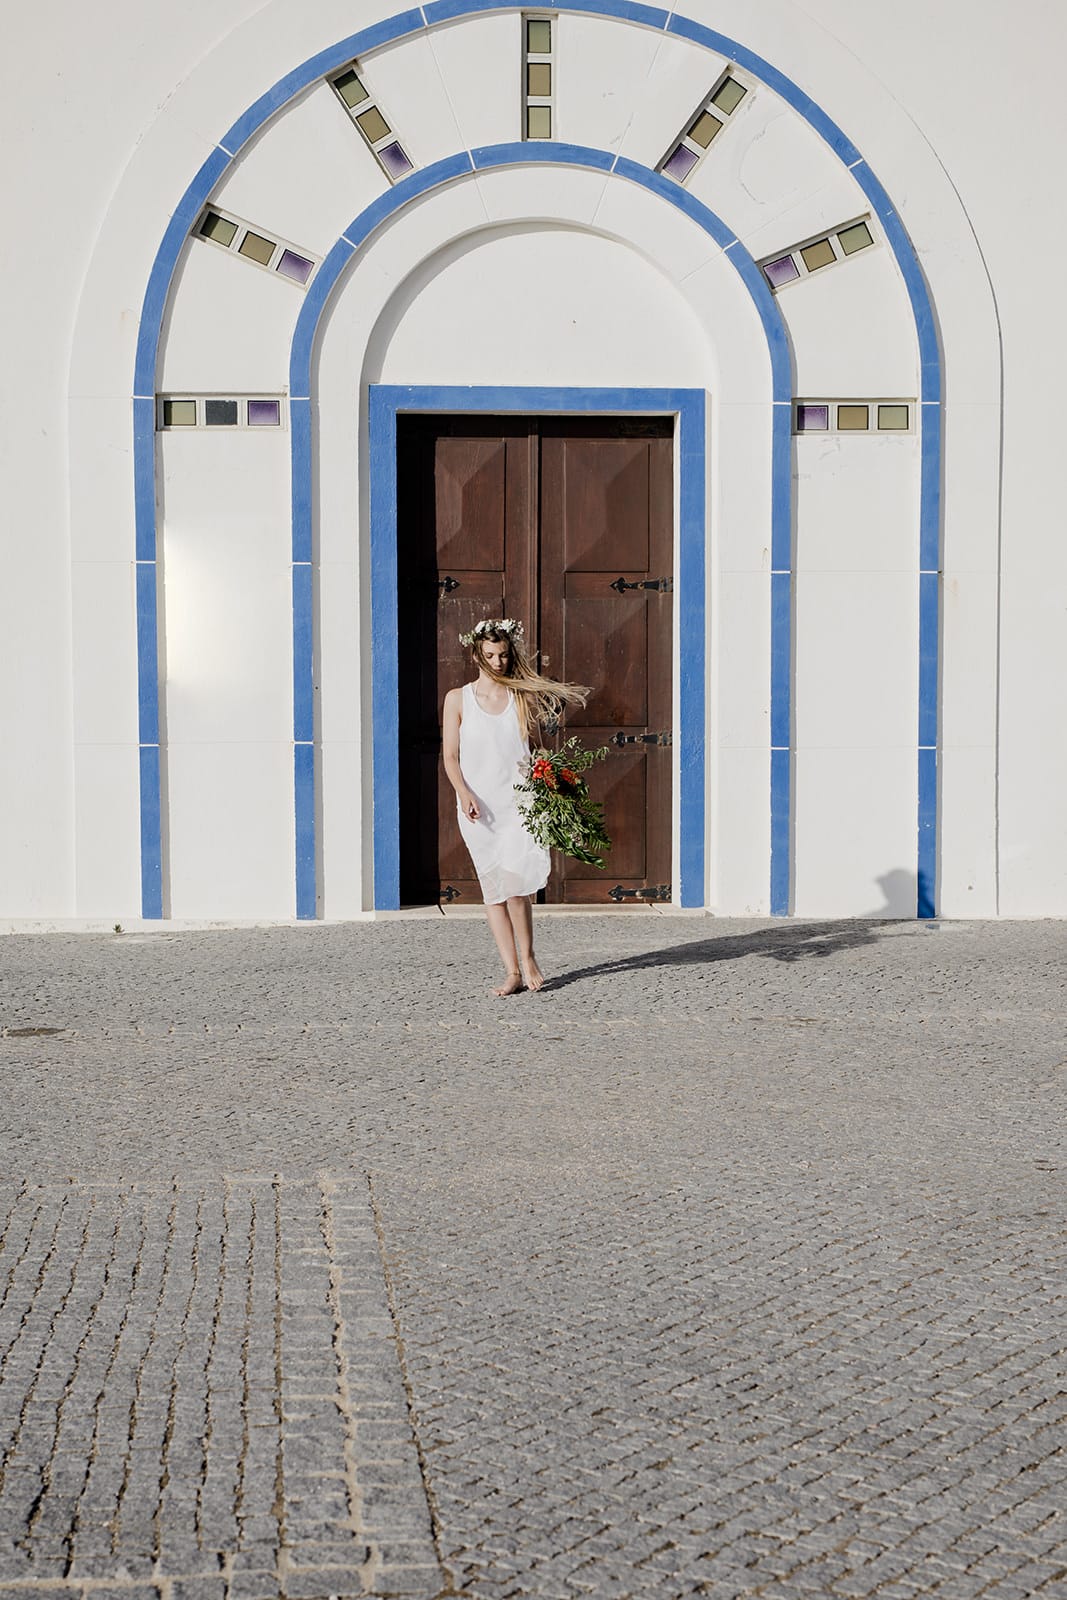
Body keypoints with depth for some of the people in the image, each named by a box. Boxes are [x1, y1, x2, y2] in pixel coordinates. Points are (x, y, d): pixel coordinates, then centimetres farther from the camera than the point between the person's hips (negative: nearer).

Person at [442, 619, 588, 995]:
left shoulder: (523, 697, 7)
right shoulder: (458, 699, 6)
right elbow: (450, 756, 4)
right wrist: (464, 794, -10)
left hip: (517, 801, -1)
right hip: (478, 808, 1)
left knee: (514, 880, -15)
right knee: (493, 889, 1)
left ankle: (528, 957, 4)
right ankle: (513, 973, 4)